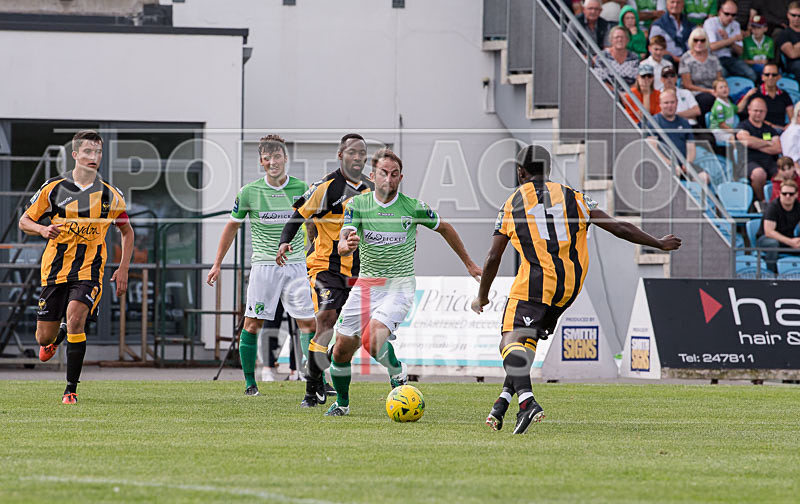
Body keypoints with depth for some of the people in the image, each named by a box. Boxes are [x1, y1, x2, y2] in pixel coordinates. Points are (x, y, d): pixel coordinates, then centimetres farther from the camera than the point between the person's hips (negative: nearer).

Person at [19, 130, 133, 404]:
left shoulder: (110, 195, 4)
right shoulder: (53, 188, 1)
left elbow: (127, 231, 18)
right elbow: (25, 221, 8)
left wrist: (123, 269, 9)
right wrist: (43, 229, -15)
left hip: (89, 271, -1)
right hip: (54, 269, 1)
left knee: (75, 317, -26)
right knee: (44, 337, 2)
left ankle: (71, 388, -17)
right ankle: (55, 339, 43)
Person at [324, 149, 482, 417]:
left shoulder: (412, 207, -5)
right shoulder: (357, 204, -2)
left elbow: (444, 228, 12)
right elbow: (342, 246, -13)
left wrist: (469, 263, 19)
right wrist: (347, 245, -39)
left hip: (400, 285, -3)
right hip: (366, 284, 3)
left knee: (374, 340, -27)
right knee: (342, 349, 2)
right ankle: (342, 402, 27)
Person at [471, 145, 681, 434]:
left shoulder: (512, 204, 9)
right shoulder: (572, 198, 14)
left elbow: (493, 257, 8)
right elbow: (618, 228, 11)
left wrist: (482, 297, 21)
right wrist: (659, 244, 21)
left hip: (535, 282, -5)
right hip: (571, 287, 5)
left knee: (512, 342, -12)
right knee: (528, 340, 19)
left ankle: (527, 402, -37)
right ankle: (502, 403, 13)